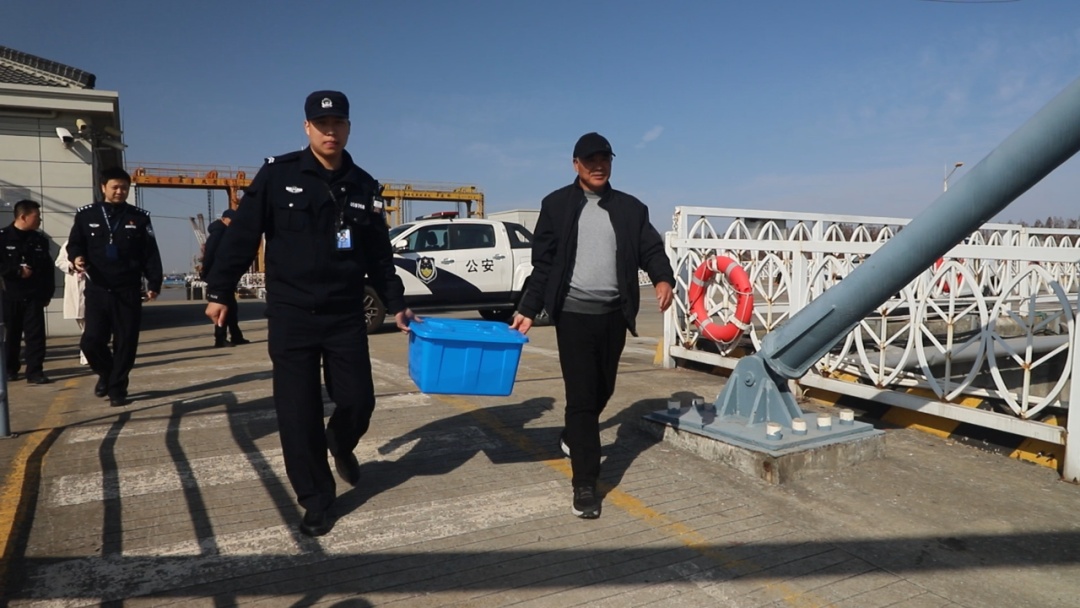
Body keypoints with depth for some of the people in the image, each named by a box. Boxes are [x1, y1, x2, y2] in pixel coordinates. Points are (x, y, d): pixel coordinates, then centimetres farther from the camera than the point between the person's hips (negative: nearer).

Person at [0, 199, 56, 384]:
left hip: (33, 296, 2)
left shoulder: (40, 240, 7)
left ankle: (35, 371, 1)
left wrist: (47, 293, 8)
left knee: (36, 334, -3)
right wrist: (17, 271, -15)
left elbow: (48, 269, 11)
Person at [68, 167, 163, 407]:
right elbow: (74, 244, 13)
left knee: (126, 341, -1)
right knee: (91, 340, -4)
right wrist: (76, 257, -11)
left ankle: (117, 387, 13)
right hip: (97, 289, 0)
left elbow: (151, 254, 4)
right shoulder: (86, 215, 6)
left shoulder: (139, 217, 6)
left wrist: (154, 283, -3)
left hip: (129, 290, 0)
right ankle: (106, 373, 25)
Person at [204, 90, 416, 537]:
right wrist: (219, 291, -3)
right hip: (291, 315, -2)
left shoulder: (363, 186, 6)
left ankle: (340, 445, 39)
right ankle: (316, 501, 17)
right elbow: (242, 236, -2)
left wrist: (396, 305, 10)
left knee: (358, 401, 3)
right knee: (298, 412, 1)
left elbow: (378, 254, 13)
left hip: (346, 315, 3)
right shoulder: (278, 174, -4)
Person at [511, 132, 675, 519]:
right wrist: (528, 310, -3)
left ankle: (572, 437, 46)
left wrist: (663, 279, -19)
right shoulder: (557, 205, 2)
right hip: (574, 314, -3)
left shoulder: (630, 208, 9)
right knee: (581, 396, -4)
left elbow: (650, 250, 2)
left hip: (614, 314, 4)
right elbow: (543, 263, 2)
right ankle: (585, 484, 4)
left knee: (603, 389, 17)